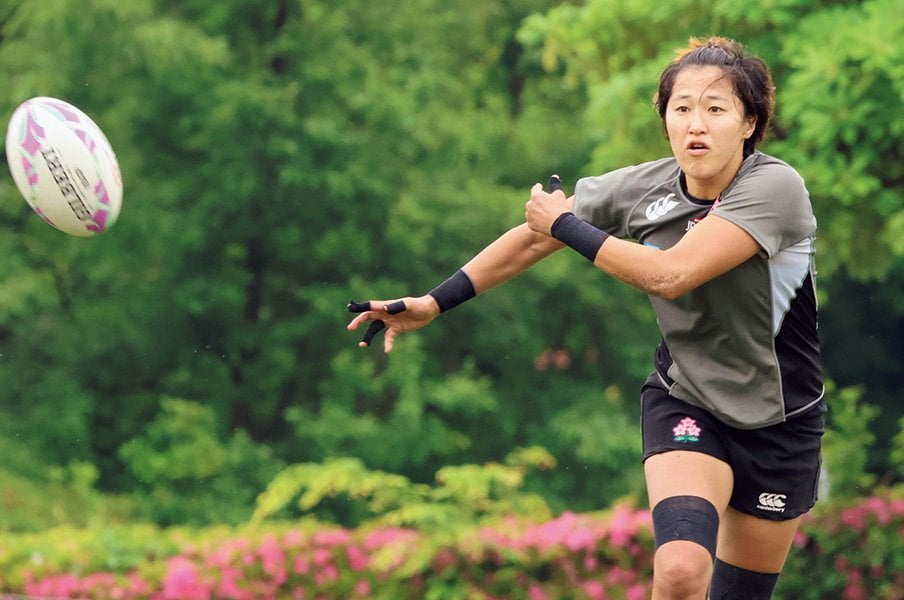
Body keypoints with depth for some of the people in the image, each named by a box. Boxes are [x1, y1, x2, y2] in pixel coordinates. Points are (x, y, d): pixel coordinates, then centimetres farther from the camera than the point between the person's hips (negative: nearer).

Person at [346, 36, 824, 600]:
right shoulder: (643, 187, -9)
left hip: (780, 424, -1)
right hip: (684, 404, 1)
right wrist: (432, 303, 7)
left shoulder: (775, 187, -23)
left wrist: (565, 223, -19)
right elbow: (534, 237, 5)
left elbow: (669, 275, -31)